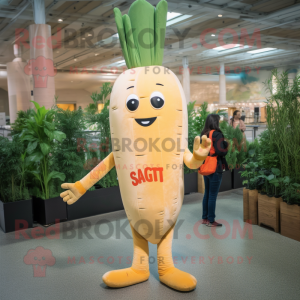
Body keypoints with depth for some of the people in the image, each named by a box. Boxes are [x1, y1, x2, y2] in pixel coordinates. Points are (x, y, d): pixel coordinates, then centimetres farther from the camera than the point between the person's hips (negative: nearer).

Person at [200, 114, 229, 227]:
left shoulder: (204, 134, 9)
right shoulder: (217, 134, -14)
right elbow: (220, 151, -21)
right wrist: (227, 148, -4)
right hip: (215, 169, -8)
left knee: (207, 193, 16)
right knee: (212, 195, 1)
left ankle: (205, 218, 24)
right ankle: (211, 221, 9)